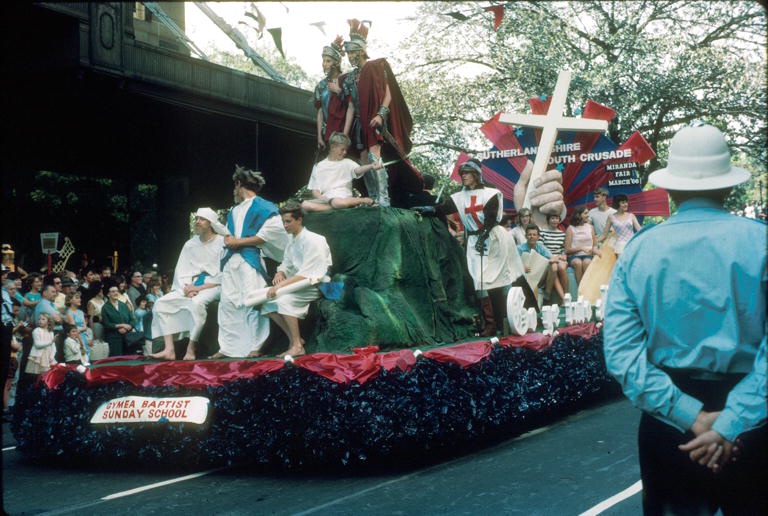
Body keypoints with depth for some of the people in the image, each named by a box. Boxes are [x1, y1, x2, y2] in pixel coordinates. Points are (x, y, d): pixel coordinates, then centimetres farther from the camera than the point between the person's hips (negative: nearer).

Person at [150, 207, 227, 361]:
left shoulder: (222, 243, -5)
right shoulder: (190, 245, 13)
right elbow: (181, 272, 10)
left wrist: (199, 288, -16)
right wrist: (187, 288, -11)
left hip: (214, 286, -6)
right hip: (192, 287, 6)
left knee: (197, 302, -37)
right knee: (161, 303, -11)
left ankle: (191, 349, -29)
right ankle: (169, 350, -19)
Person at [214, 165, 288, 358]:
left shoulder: (263, 208, 2)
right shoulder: (233, 212, 26)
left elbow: (270, 232, -11)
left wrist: (240, 241, -10)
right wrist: (228, 240, 4)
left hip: (250, 261, -7)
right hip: (231, 262, 7)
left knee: (251, 303, -13)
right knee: (227, 304, 2)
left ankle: (255, 346, -9)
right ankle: (227, 348, 5)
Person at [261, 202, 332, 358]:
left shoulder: (313, 241, -17)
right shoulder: (292, 240, 10)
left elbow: (305, 274, -24)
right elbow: (286, 263, 17)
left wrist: (281, 285, -27)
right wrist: (280, 274, -7)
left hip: (316, 285, -9)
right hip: (298, 283, 9)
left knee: (284, 300, -30)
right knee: (268, 301, -3)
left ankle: (297, 346, -23)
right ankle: (294, 339, 1)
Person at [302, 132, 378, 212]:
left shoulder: (347, 163, 12)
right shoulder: (319, 166, 16)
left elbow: (358, 170, -10)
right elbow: (315, 191, 12)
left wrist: (371, 166, -32)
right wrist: (322, 198, -11)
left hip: (343, 197, -3)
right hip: (326, 198, 3)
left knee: (337, 202, -43)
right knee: (305, 205, -31)